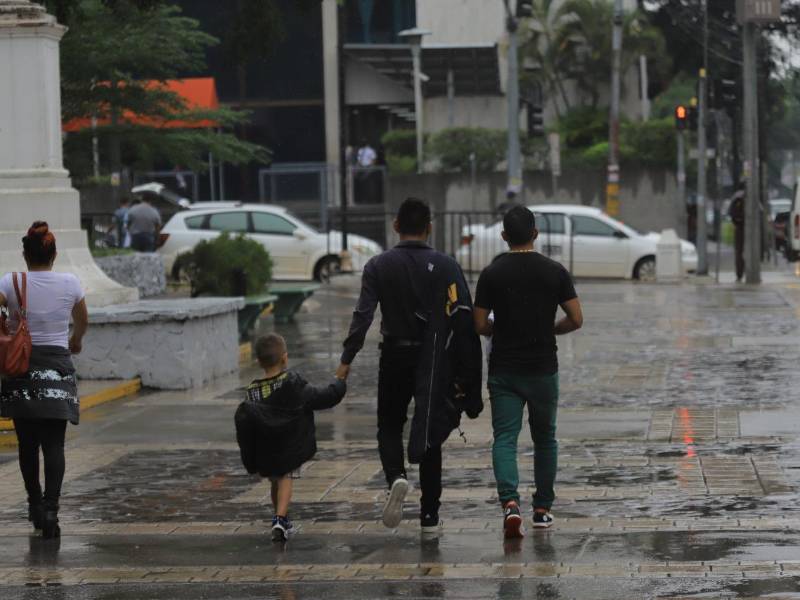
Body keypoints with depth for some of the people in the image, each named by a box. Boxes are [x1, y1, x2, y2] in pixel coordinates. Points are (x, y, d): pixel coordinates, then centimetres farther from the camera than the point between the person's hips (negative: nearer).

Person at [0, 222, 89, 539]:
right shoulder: (70, 283, 0)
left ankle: (35, 504, 25)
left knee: (27, 443, 14)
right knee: (54, 444, -2)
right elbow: (82, 321, 18)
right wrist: (76, 340, 38)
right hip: (58, 367, 0)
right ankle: (50, 509, -17)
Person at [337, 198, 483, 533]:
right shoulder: (445, 267, -3)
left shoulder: (379, 266, -2)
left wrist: (347, 359, -9)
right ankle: (429, 516, 10)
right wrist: (467, 373, -3)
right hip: (434, 363, 0)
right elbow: (464, 319, -8)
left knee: (389, 427, 16)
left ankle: (396, 477, -15)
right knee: (430, 436, 9)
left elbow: (363, 316, -11)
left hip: (395, 358, 0)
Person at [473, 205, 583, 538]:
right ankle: (542, 508, 22)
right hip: (543, 369, 1)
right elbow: (576, 320, -4)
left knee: (504, 438, -1)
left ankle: (510, 501, -23)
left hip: (504, 371, -1)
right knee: (545, 438, 16)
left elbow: (480, 325, -5)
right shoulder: (555, 271, -4)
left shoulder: (491, 274, -5)